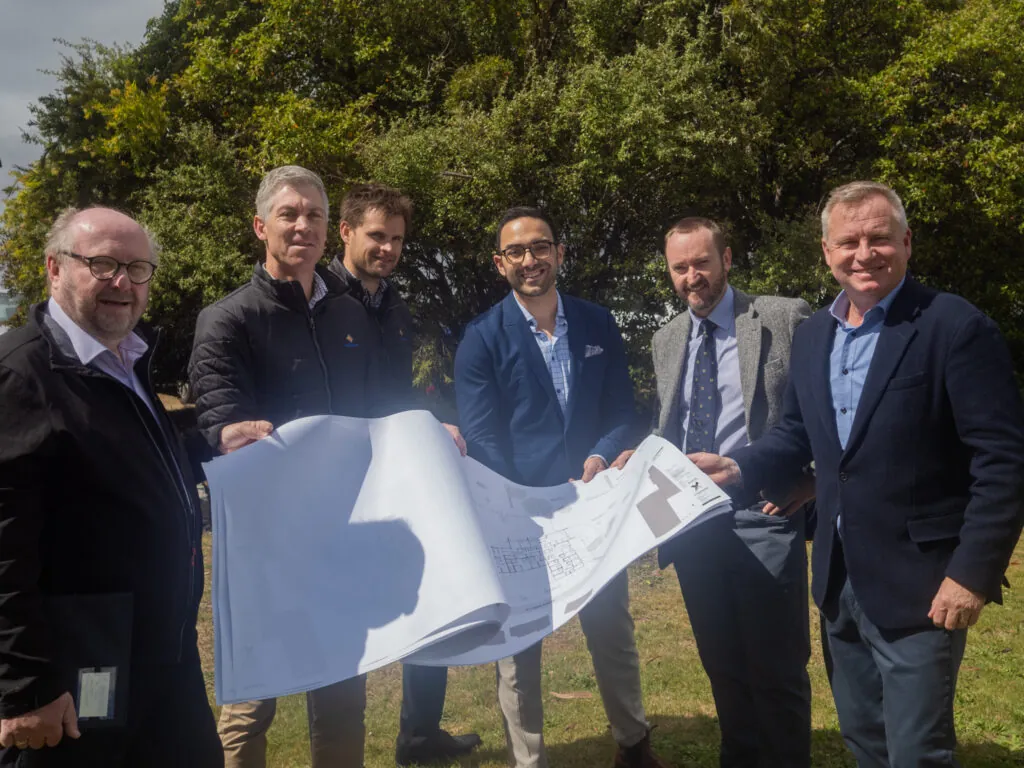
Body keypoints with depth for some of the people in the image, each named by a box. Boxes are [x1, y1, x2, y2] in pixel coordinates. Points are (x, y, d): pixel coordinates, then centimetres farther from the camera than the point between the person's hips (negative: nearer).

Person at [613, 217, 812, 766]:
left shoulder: (785, 318, -4)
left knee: (777, 669, 2)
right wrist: (640, 456, 4)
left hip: (762, 515, -5)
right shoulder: (665, 340, 14)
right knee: (722, 666, 17)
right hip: (692, 523, 5)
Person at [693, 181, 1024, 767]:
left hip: (920, 583, -6)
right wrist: (739, 468, -1)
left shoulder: (957, 328, -14)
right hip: (839, 580, 7)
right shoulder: (811, 336, 7)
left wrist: (973, 573, -19)